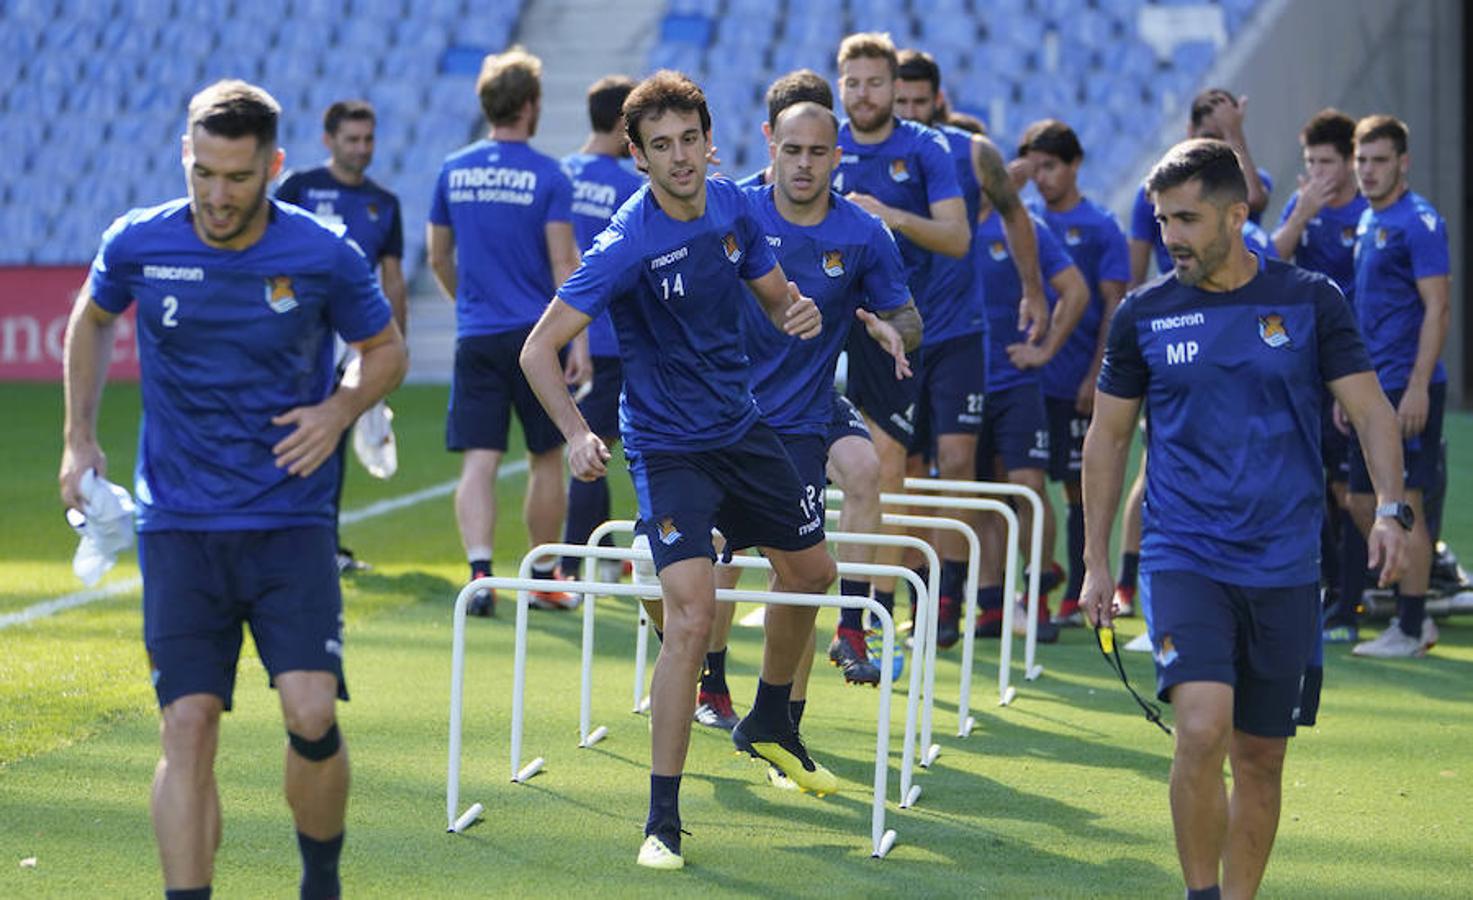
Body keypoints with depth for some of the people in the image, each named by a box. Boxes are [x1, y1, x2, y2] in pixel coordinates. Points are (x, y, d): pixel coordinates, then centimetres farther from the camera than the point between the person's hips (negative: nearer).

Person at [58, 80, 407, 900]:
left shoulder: (325, 256, -7)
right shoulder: (138, 245, -3)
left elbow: (388, 349, 10)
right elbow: (92, 319, 19)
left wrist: (340, 409, -9)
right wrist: (80, 438, 13)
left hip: (291, 520, -1)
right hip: (179, 525, 1)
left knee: (312, 716, -12)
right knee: (189, 725, -8)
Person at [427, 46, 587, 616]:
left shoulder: (453, 172, 6)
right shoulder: (547, 176, -7)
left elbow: (438, 258, 15)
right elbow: (564, 264, -11)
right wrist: (579, 338, -10)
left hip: (475, 336, 3)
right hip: (536, 335, -2)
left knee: (478, 461, -2)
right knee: (546, 458, 12)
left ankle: (480, 572, -20)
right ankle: (543, 579, 20)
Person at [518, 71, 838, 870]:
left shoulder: (732, 207, -4)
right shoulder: (629, 243, -23)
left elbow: (773, 293, 12)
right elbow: (539, 348, -23)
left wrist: (798, 310, -13)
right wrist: (576, 434, -38)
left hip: (741, 427, 7)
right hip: (667, 445, -7)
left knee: (811, 570, 20)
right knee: (690, 619, -19)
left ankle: (769, 725, 46)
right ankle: (662, 819, -11)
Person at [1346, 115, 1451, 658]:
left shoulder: (1418, 221, -11)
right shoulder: (1367, 222, 15)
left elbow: (1437, 308, -16)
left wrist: (1417, 388, -21)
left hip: (1407, 389, -9)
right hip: (1374, 388, 9)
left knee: (1404, 504, -5)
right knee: (1362, 502, 11)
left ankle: (1410, 631, 2)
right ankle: (1414, 616, 20)